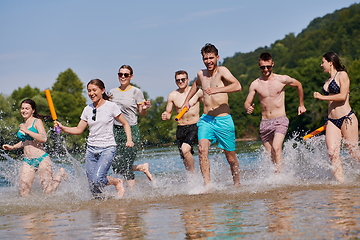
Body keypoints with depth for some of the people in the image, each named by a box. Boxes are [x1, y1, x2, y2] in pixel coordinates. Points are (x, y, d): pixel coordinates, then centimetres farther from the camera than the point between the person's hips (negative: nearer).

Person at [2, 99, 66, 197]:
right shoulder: (22, 125, 15)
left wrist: (27, 131, -20)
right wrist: (12, 147, 18)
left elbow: (44, 138, -20)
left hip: (41, 159, -6)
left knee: (48, 191, -2)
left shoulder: (37, 122, -5)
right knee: (23, 193, -7)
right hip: (27, 161, 6)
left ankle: (61, 174, 24)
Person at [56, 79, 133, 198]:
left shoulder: (111, 106, -4)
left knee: (97, 180, -23)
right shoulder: (87, 109, 8)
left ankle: (117, 182, 5)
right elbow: (78, 130, 12)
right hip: (91, 149, 5)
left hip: (107, 148, -4)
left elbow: (125, 124, 4)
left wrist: (129, 139, -11)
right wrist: (62, 128, -3)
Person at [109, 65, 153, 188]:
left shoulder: (136, 92, -2)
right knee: (116, 167, 1)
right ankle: (142, 167, 24)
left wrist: (144, 108, -20)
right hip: (116, 130, 5)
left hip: (131, 130, -5)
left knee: (126, 166, -8)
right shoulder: (113, 92, 11)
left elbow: (142, 113, 1)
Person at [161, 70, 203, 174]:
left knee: (185, 150, -26)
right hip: (181, 129, 3)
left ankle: (193, 173, -10)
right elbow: (168, 113, 11)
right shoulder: (172, 96, 4)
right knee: (185, 159, 5)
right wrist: (165, 116, -12)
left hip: (194, 127, -3)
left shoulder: (197, 92, -1)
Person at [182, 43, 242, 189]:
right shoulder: (201, 74, 10)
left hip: (223, 120, -4)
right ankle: (207, 183, -25)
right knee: (202, 150, -21)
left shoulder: (222, 71, -8)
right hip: (206, 119, 4)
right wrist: (187, 100, 31)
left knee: (230, 156, 7)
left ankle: (237, 184, 27)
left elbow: (237, 86, -25)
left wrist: (217, 90, -34)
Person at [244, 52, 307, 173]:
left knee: (276, 148, -24)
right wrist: (248, 108, -18)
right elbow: (247, 102, 7)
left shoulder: (282, 79, -3)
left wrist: (301, 104, 21)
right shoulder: (255, 84, 2)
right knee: (269, 154, 5)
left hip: (280, 121, -3)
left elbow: (298, 85, 15)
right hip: (264, 123, 3)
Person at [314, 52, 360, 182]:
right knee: (332, 152, -10)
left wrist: (322, 97, -9)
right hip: (332, 121, 6)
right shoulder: (327, 82, 20)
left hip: (347, 118, -6)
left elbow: (343, 96, -13)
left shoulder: (342, 75, -2)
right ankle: (341, 182, -14)